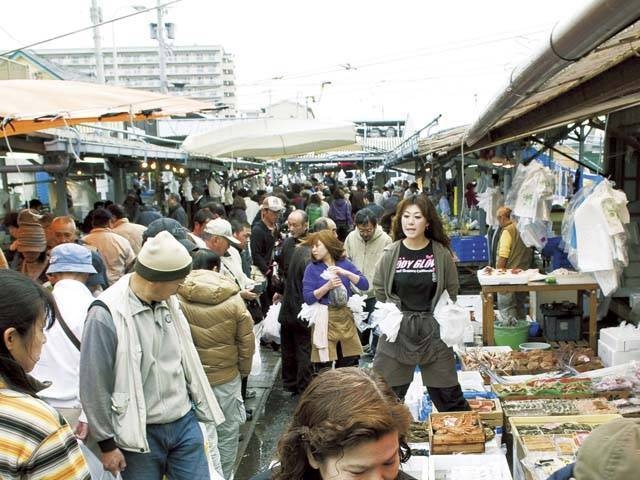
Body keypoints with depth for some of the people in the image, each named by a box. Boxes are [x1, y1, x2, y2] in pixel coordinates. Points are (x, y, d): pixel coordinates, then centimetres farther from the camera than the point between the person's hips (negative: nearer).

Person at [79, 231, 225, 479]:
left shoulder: (169, 301, 1)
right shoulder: (106, 314, -19)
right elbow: (94, 386, -13)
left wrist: (202, 408, 17)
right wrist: (107, 443, -6)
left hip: (185, 423, 5)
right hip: (141, 434, -5)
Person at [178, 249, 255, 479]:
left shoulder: (177, 298, -12)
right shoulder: (233, 300, -11)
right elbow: (246, 342, -4)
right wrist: (244, 370, 11)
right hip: (226, 376, -1)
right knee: (227, 432, 16)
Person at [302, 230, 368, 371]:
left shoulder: (345, 264, 5)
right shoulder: (312, 268, -2)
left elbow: (365, 285, -3)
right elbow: (308, 298, -9)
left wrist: (346, 273, -16)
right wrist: (328, 286, -21)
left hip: (345, 317, 3)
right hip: (324, 319, -3)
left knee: (350, 367, 10)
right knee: (323, 369, 1)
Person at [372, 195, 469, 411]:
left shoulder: (441, 254, -5)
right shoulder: (391, 254, -4)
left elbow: (452, 290, 6)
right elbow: (379, 289, 7)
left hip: (433, 329, 0)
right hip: (397, 330, 1)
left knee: (448, 394, 12)